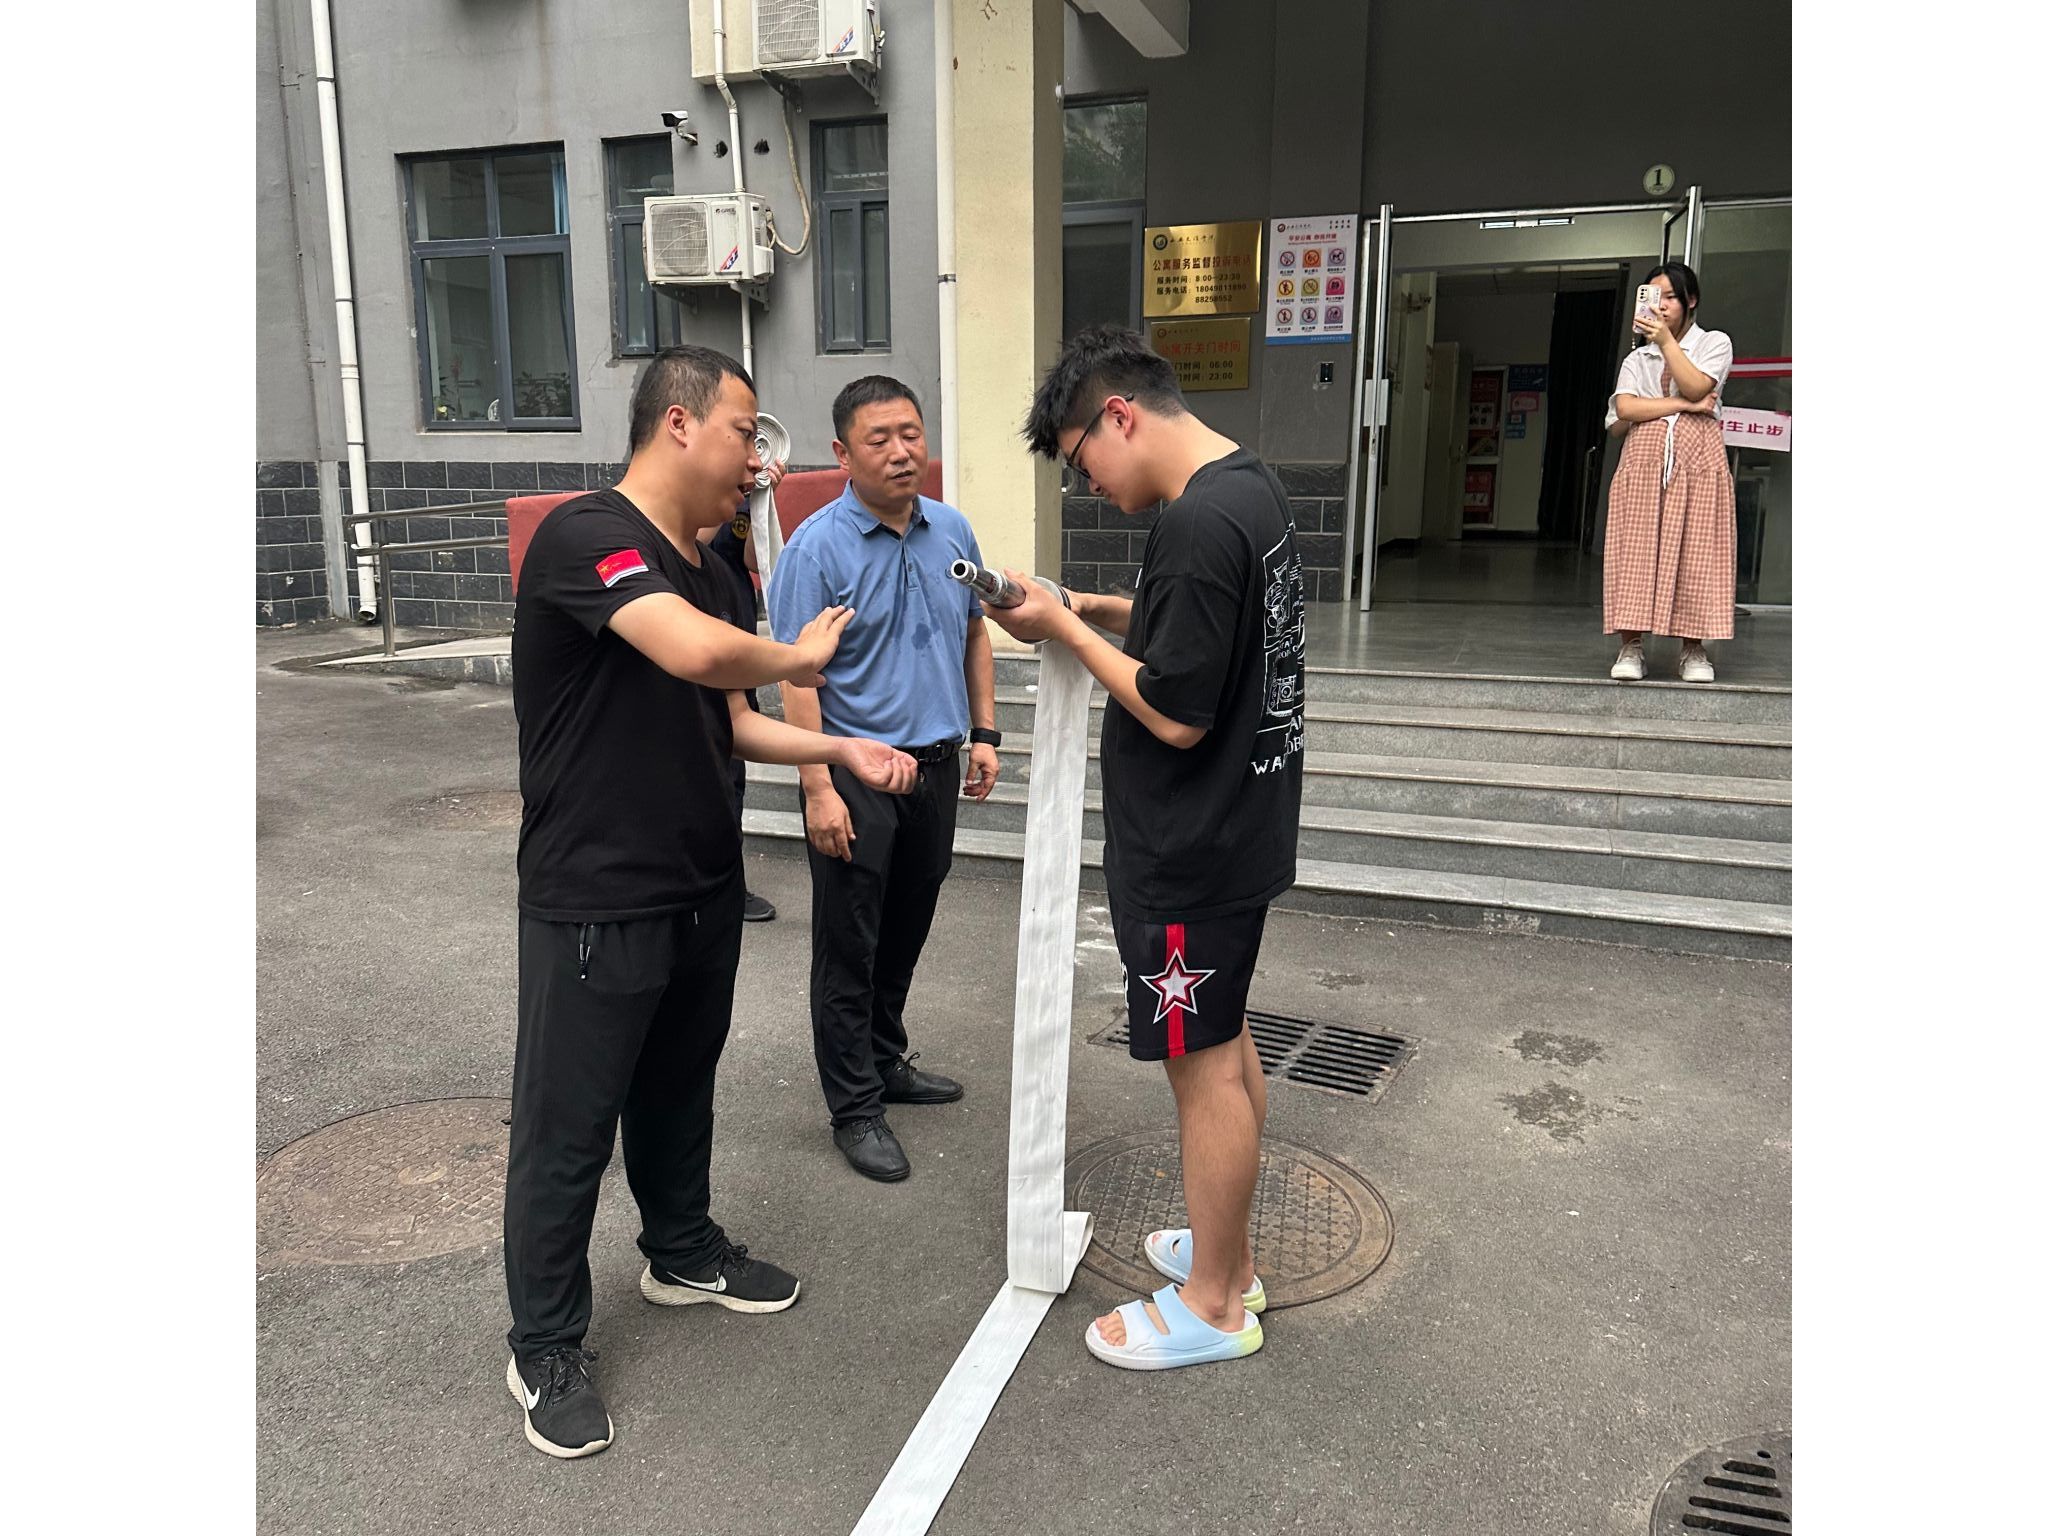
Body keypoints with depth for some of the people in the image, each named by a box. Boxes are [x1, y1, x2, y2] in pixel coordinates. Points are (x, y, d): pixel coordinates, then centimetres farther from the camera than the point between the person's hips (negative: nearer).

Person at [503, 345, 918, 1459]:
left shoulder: (713, 577, 9)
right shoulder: (586, 536, -20)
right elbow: (696, 651, -36)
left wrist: (845, 750, -1)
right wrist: (799, 656, -16)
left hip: (703, 888, 8)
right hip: (594, 902, -8)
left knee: (679, 1086, 24)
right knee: (567, 1126, 6)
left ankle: (682, 1251, 46)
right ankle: (544, 1349, 23)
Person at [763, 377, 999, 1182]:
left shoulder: (952, 531, 5)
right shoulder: (817, 547, -14)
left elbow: (975, 634, 15)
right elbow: (798, 676, -16)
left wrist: (983, 733, 10)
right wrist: (819, 789, -21)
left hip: (936, 764, 6)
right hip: (855, 771, -6)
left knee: (905, 932, 19)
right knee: (849, 946, 4)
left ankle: (885, 1059, 38)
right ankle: (855, 1109, 16)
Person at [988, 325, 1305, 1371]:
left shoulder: (1197, 526, -25)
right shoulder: (1253, 485, 7)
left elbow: (1176, 714, -24)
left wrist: (1066, 628, -14)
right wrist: (1108, 613, 6)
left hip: (1190, 851, -10)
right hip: (1244, 825, 10)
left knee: (1204, 1064, 3)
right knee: (1226, 1046, 21)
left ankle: (1212, 1305, 21)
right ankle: (1228, 1250, 38)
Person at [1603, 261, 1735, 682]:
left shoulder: (1714, 343, 14)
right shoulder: (1637, 358, 20)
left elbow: (1696, 386, -7)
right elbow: (1624, 410, 0)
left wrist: (1666, 341, -7)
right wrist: (1685, 405, -6)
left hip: (1698, 457, -2)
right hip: (1644, 455, 2)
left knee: (1696, 549, -7)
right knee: (1638, 548, -9)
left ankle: (1693, 649, -6)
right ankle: (1631, 646, -10)